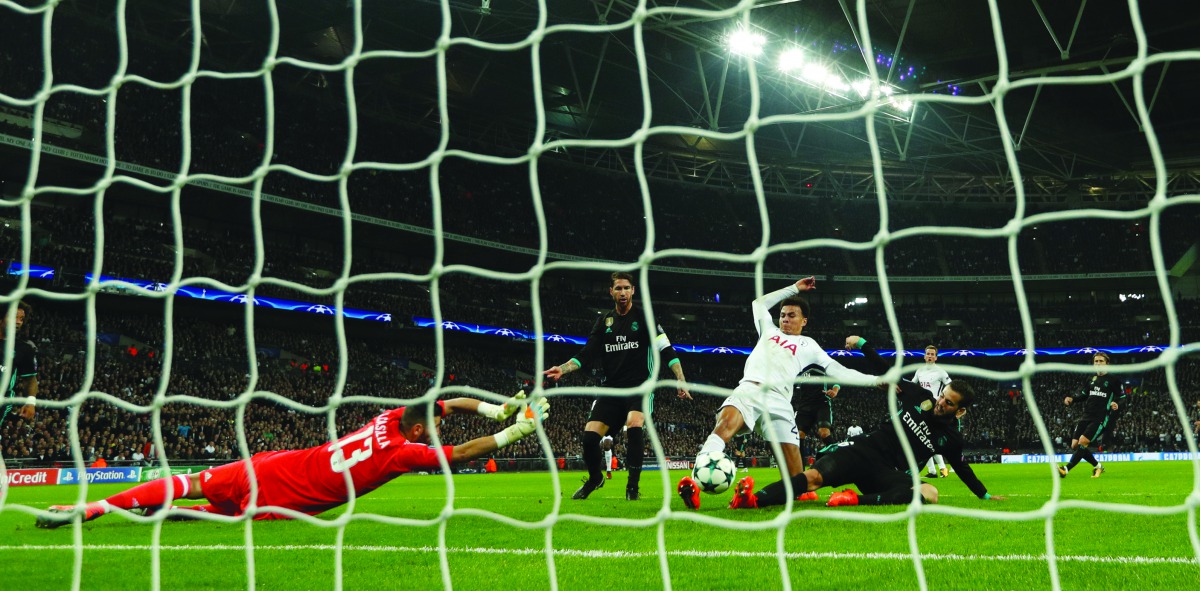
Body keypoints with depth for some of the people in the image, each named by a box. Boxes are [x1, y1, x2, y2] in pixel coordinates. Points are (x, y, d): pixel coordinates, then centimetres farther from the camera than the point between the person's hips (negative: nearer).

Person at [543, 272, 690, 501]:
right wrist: (562, 369, -7)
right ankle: (595, 478, 22)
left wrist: (681, 380, -15)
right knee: (590, 434, -9)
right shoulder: (604, 321, 11)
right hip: (611, 388, 4)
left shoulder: (644, 317, 0)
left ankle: (633, 485, -17)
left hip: (640, 387, -4)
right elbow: (586, 354, 9)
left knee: (634, 425, -32)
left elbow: (666, 350, -5)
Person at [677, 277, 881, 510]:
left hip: (777, 400, 0)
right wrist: (794, 288, 51)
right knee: (726, 422, -32)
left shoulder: (808, 345, 26)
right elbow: (759, 303, 50)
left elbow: (837, 371, 19)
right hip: (747, 390, 0)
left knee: (791, 454, -17)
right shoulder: (769, 331, 35)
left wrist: (875, 380, 9)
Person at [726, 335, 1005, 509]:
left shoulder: (951, 436, 9)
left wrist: (985, 495, 27)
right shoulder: (918, 396, 7)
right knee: (815, 476, -28)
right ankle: (751, 500, -45)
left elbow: (961, 467, 23)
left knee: (929, 493, -34)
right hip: (864, 449, 0)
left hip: (890, 473, 1)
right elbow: (886, 372, 13)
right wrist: (863, 344, 10)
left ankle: (857, 500, -43)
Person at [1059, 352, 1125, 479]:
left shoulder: (1113, 380, -1)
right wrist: (1072, 399, 8)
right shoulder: (1091, 380, 15)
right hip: (1086, 416, 6)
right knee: (1075, 445, -1)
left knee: (1082, 442, -20)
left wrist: (1117, 404, -21)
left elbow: (1122, 397, 1)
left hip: (1101, 418, -6)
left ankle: (1066, 469, -21)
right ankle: (1097, 466, 19)